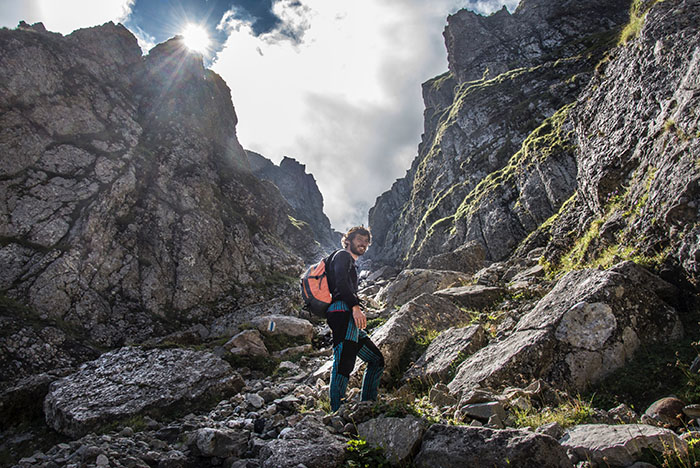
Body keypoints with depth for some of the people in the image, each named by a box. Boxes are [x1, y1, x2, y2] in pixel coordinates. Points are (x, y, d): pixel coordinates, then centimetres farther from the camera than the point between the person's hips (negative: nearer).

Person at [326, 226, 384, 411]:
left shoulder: (351, 265, 36)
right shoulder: (342, 256, 6)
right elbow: (340, 282, -13)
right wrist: (355, 306, -25)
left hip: (351, 321, 11)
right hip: (343, 312, -11)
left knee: (377, 360, 12)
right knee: (344, 364, -19)